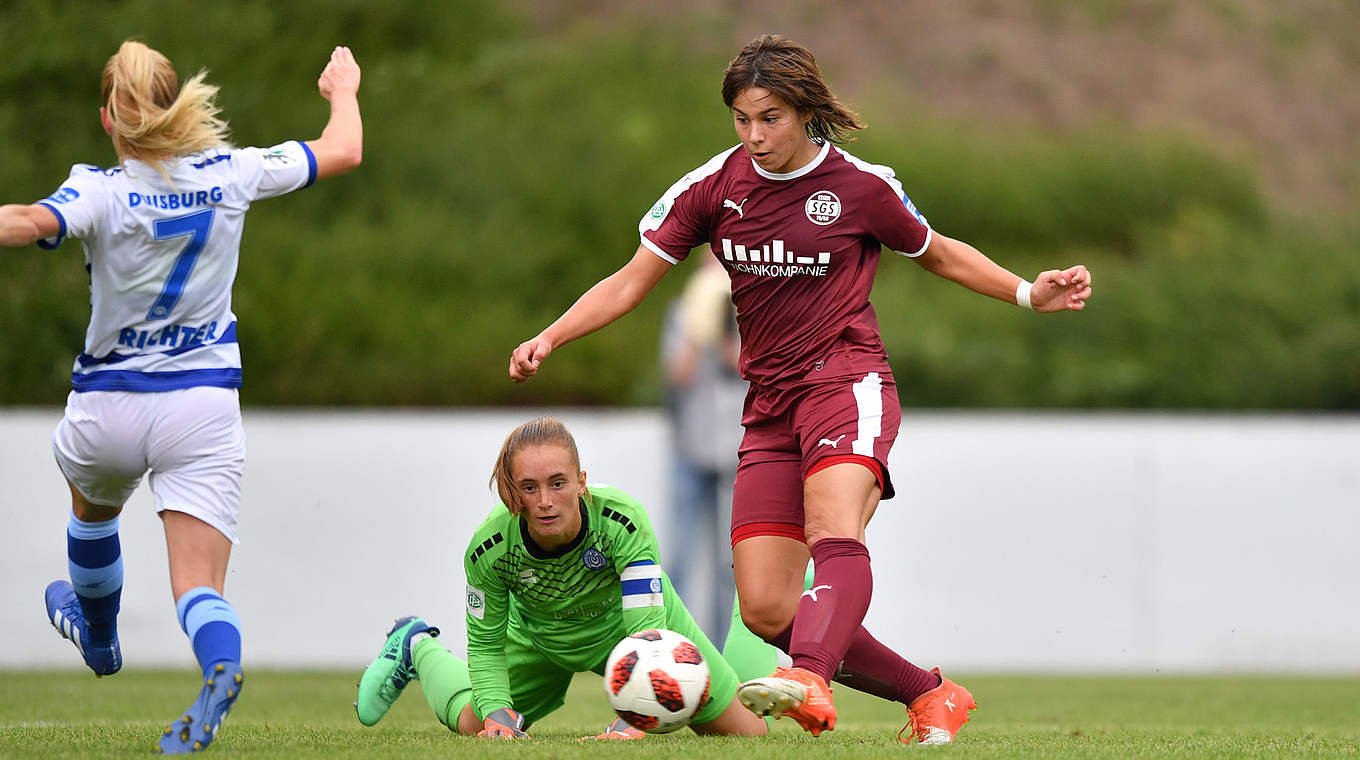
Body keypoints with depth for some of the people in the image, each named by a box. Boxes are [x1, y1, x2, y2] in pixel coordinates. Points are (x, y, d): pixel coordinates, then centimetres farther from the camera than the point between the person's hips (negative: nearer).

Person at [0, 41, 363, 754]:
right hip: (205, 405, 1)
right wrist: (344, 92, 30)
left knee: (93, 505, 34)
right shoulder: (231, 173, -4)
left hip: (108, 409, -1)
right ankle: (221, 665, -38)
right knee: (199, 586, -5)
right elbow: (343, 151, 10)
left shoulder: (101, 191, -15)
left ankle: (99, 634, 58)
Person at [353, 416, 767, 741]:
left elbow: (647, 627, -46)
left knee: (747, 732, 2)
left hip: (624, 624, -1)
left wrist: (632, 721, -59)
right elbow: (485, 645, -18)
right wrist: (497, 714, -36)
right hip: (540, 638, 1)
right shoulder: (489, 547, -34)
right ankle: (417, 648, 41)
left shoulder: (623, 521, -42)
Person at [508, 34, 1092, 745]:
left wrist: (1030, 293, 5)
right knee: (765, 609, -6)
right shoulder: (714, 186, 5)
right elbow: (630, 282, 8)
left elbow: (940, 254, 16)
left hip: (848, 380, -4)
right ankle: (930, 694, 7)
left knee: (835, 537, -34)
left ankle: (809, 681, -59)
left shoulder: (860, 185, -1)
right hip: (770, 406, 4)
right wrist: (547, 339, -5)